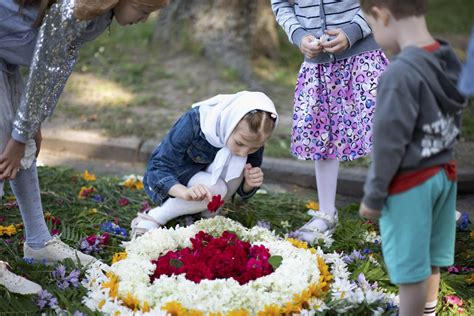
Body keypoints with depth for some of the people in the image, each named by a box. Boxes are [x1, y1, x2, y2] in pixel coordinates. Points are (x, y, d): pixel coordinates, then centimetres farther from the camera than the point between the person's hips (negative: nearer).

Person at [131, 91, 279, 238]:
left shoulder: (252, 138, -20)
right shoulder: (194, 122, -33)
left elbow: (243, 190, -7)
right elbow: (158, 169, -31)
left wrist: (250, 183, -32)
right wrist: (185, 192, -51)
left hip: (206, 175, 4)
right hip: (173, 181, -4)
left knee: (237, 163, -27)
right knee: (215, 189, -33)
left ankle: (209, 213, -9)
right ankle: (153, 218, -17)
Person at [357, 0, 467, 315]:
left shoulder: (401, 74, -24)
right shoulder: (449, 61, 1)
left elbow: (389, 143, -20)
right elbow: (452, 124, 9)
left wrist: (373, 195, -10)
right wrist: (441, 163, 18)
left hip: (409, 184, -8)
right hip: (443, 174, 8)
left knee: (410, 270, 6)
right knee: (429, 261, 22)